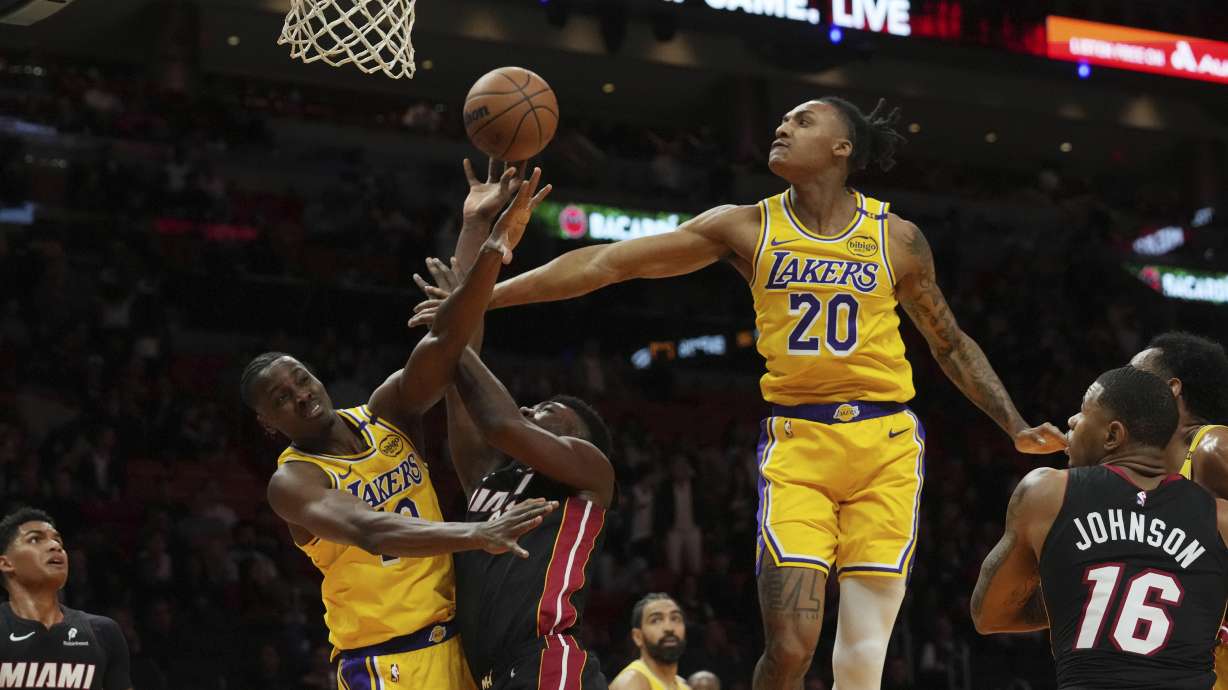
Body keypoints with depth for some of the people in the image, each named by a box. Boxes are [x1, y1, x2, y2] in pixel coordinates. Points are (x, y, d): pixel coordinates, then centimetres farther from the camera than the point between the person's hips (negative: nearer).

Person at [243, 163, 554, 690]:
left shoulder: (386, 412, 5)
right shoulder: (291, 482, -9)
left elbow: (442, 345, -12)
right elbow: (369, 531, -28)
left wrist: (491, 251, -28)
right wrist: (474, 534, -42)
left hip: (453, 641, 6)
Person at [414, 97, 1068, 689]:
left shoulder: (896, 238, 4)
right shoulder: (746, 228, 3)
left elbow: (951, 344, 16)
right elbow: (609, 261, 1)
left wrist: (1015, 427, 7)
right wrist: (483, 296, -2)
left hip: (885, 443, 0)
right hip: (796, 443, 0)